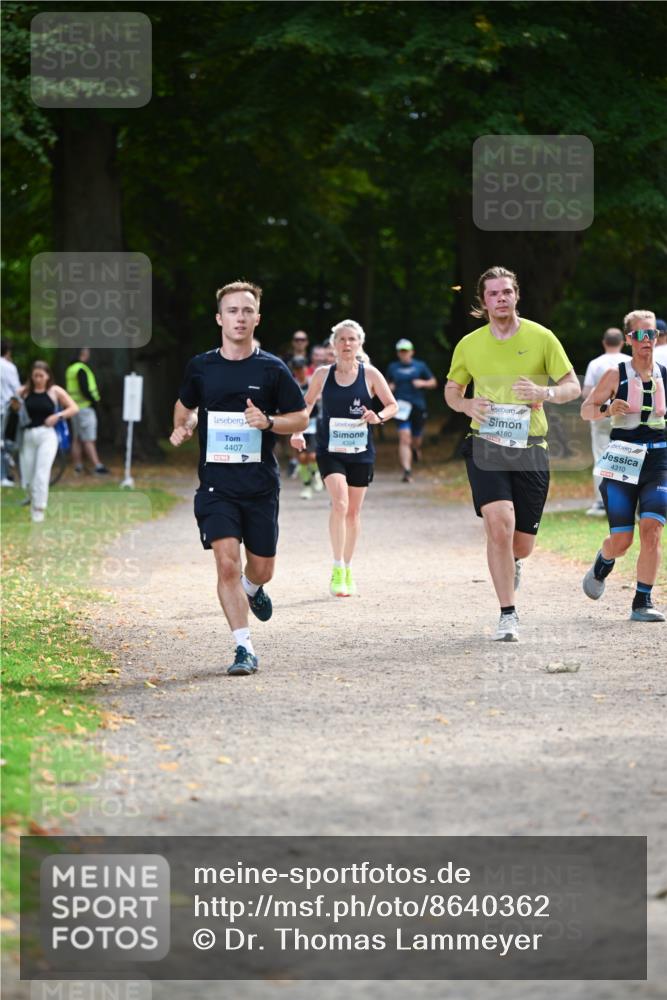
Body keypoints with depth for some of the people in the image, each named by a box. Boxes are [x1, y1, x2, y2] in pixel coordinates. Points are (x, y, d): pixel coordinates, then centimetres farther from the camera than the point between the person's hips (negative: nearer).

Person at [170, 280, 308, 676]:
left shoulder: (272, 369, -1)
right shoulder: (200, 367, 4)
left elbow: (301, 418, 4)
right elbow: (185, 405, 23)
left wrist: (268, 422, -15)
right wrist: (182, 428, 2)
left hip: (261, 484, 0)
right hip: (216, 483, 0)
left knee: (262, 568, 8)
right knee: (226, 561, -15)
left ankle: (253, 589, 46)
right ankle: (244, 649, -9)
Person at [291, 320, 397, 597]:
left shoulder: (370, 375, -2)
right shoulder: (322, 374, 1)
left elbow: (392, 405, 4)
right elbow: (307, 403, 15)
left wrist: (378, 416, -16)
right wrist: (298, 431, 3)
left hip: (361, 451, 1)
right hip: (330, 450, -1)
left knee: (353, 511, 10)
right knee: (340, 503, -21)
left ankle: (347, 571, 25)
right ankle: (337, 570, -18)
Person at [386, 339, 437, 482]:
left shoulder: (420, 366, 5)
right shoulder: (393, 367, 7)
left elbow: (433, 382, 10)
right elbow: (389, 383, 22)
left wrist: (422, 383, -10)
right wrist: (389, 387, -2)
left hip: (418, 406, 1)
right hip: (402, 407, -1)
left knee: (416, 439, 13)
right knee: (404, 439, -16)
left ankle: (416, 448, 52)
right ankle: (407, 472, -21)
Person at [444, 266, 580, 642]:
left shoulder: (541, 338, 1)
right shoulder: (469, 345, 5)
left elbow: (573, 386, 3)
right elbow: (451, 391, 18)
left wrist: (545, 393, -19)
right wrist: (468, 405, -6)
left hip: (530, 449, 1)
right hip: (486, 446, 0)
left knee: (522, 544, 4)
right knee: (499, 523, -22)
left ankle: (511, 562, 44)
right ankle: (508, 614, -13)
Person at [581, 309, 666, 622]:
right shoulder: (616, 374, -2)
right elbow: (586, 410, 4)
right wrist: (607, 409, -16)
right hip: (622, 463, -2)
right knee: (621, 540, -3)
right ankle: (603, 564, 34)